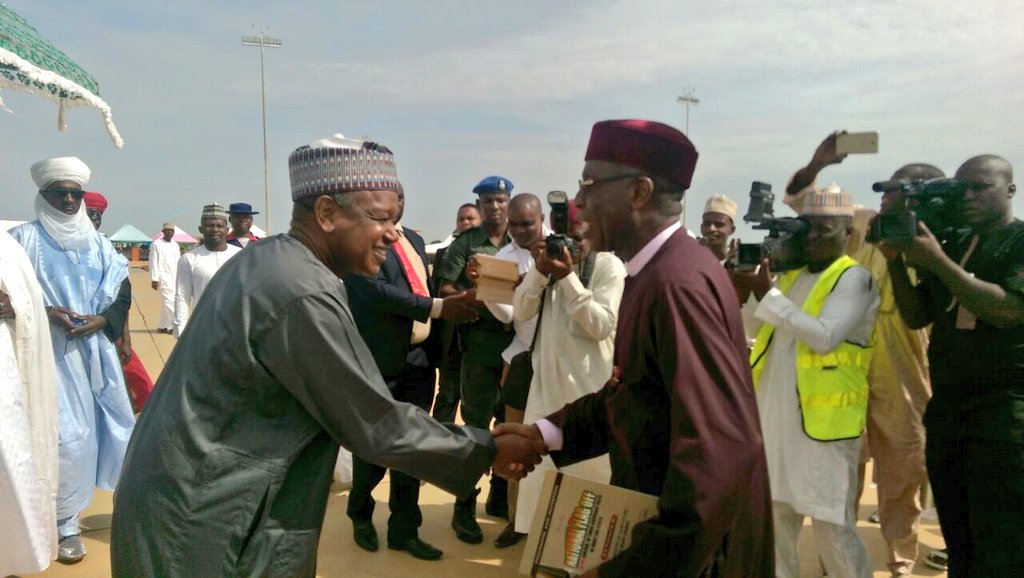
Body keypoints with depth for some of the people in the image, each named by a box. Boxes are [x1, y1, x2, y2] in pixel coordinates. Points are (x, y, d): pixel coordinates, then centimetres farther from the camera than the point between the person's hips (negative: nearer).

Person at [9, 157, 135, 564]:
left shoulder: (98, 243, 11)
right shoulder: (25, 237, -1)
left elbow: (121, 294, 10)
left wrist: (102, 321, -8)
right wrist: (47, 312, -18)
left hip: (97, 350, 4)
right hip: (52, 352, -4)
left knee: (115, 423, 9)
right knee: (67, 436, -6)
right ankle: (67, 525, 6)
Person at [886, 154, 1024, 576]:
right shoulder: (952, 246, 14)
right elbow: (917, 317, 11)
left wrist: (936, 261, -21)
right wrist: (896, 260, -3)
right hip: (945, 410, 6)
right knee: (958, 544, 14)